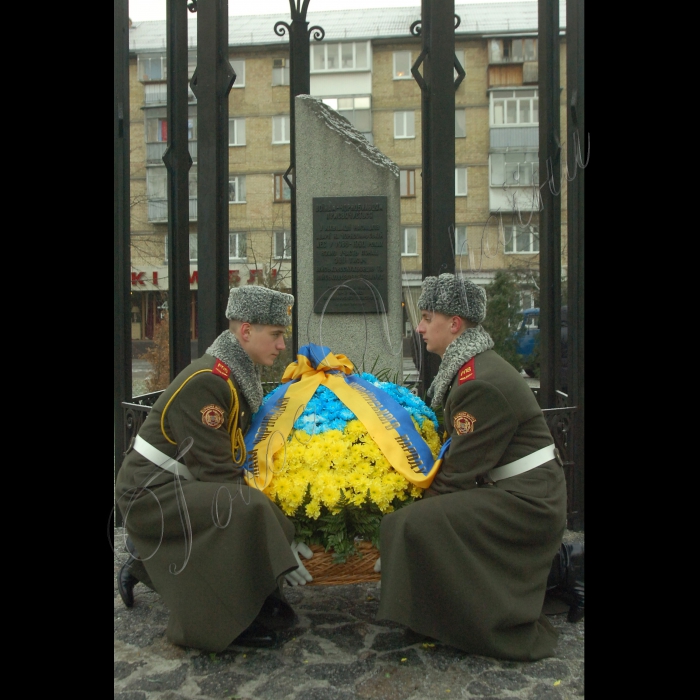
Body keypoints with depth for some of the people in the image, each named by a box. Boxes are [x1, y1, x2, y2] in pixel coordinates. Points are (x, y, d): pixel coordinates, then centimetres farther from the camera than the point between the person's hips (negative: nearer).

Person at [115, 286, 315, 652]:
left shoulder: (237, 376, 5)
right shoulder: (206, 382, -23)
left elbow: (236, 457, 8)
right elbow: (217, 471, -25)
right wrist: (280, 536, -20)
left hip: (178, 485, 10)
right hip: (152, 491, -10)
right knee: (246, 511, -27)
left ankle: (145, 563, 20)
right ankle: (231, 620, -9)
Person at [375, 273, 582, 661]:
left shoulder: (480, 383, -22)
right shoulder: (472, 367, 9)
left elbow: (460, 470, -19)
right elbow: (461, 450, 12)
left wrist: (422, 506, -6)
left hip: (525, 501, -10)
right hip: (528, 494, 10)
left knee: (419, 525, -21)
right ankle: (553, 565, 19)